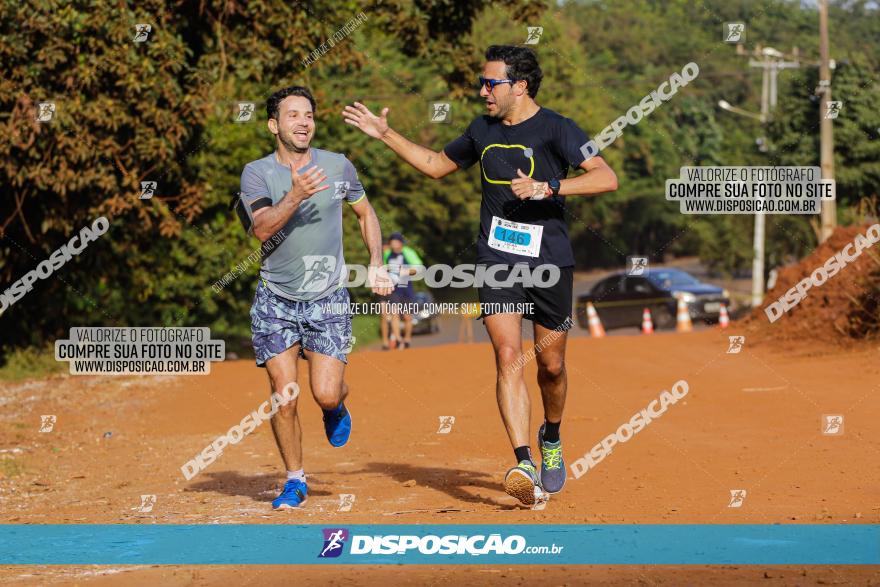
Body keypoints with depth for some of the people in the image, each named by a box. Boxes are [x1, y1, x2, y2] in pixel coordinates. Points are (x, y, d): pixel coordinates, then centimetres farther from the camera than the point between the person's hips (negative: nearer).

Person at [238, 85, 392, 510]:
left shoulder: (338, 166, 0)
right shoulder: (257, 172, -5)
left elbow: (365, 212, 18)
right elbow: (262, 229, -20)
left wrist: (376, 263, 9)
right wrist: (296, 195, -34)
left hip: (328, 299, 0)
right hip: (276, 300, 0)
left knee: (326, 393, -10)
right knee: (283, 395, -4)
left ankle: (337, 407, 29)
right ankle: (294, 481, 15)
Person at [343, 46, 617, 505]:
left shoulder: (555, 129, -8)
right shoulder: (483, 130, 11)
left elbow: (607, 178, -19)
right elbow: (436, 165, 28)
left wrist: (548, 187, -27)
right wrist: (385, 134, 22)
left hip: (549, 261, -3)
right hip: (497, 260, 3)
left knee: (551, 364, 8)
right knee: (508, 357, -14)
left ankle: (551, 439, 37)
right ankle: (524, 466, -21)